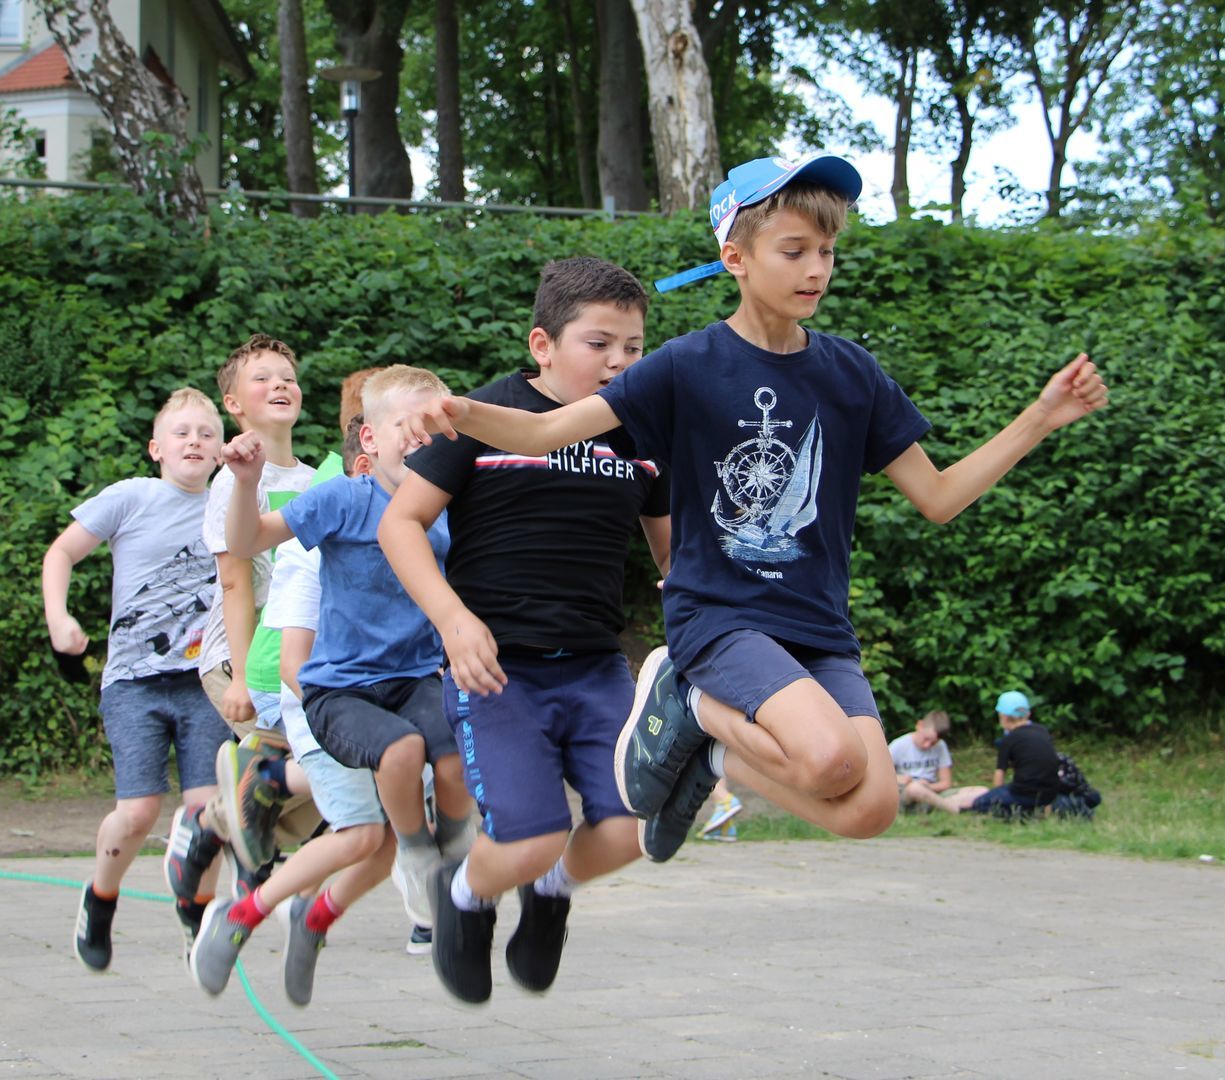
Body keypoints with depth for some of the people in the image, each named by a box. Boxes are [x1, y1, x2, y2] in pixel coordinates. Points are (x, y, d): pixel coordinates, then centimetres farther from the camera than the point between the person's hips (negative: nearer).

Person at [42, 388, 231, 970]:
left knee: (208, 805, -9)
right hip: (134, 681, -2)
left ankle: (198, 908, 18)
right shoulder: (130, 498, -1)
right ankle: (100, 900, 18)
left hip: (204, 681, 2)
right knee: (139, 812, -12)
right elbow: (62, 552, 6)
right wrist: (57, 616, -7)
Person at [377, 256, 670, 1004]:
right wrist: (453, 617, -17)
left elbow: (674, 546, 23)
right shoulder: (487, 417, -5)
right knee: (532, 842, -16)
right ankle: (465, 894, 21)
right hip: (497, 667, -4)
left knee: (628, 831, -13)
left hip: (597, 669, 4)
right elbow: (402, 522, -3)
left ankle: (552, 890, 23)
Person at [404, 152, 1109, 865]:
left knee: (870, 810, -17)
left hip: (821, 630, 5)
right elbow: (546, 432, -10)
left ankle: (701, 711, 7)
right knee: (831, 758, -30)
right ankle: (682, 698, -1)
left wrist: (1042, 419, 1)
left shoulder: (852, 374, 6)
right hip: (719, 617, -5)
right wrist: (465, 415, -31)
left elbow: (938, 497, 10)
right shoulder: (689, 368, -5)